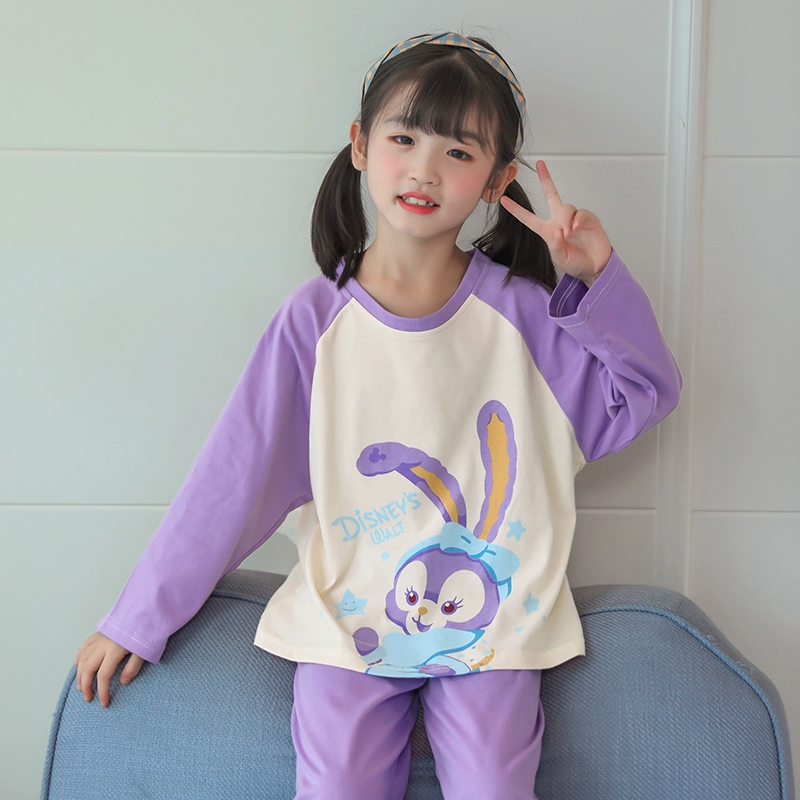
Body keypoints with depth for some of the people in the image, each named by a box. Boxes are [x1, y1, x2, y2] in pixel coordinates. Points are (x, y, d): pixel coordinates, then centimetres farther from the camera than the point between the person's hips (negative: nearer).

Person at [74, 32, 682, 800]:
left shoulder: (520, 309, -4)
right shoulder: (317, 318, -7)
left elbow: (647, 393, 2)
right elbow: (233, 474, -4)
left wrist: (599, 277, -12)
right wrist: (137, 616, -1)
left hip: (492, 619, 1)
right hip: (347, 618, 0)